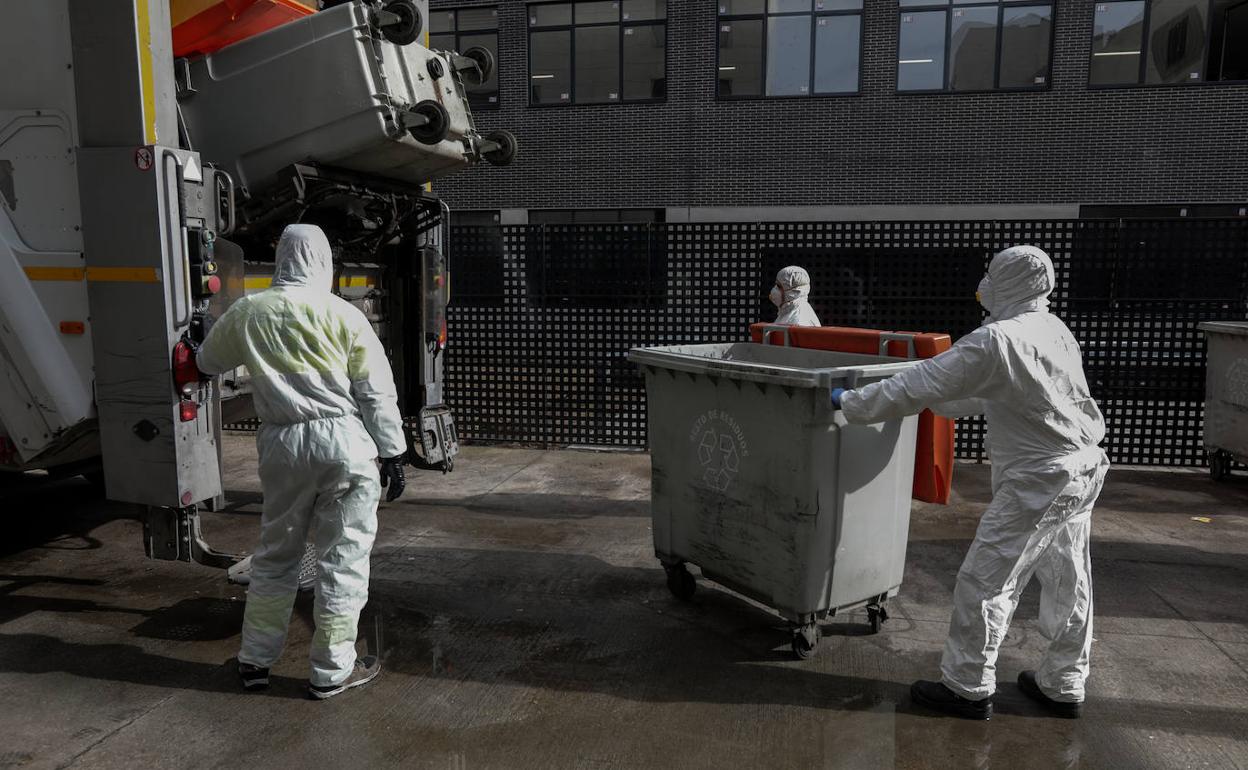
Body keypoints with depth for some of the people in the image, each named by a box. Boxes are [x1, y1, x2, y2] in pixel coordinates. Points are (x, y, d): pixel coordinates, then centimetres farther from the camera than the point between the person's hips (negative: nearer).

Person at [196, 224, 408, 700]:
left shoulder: (247, 313, 7)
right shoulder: (343, 315, -4)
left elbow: (207, 363, 26)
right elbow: (376, 392, -3)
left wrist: (201, 355, 50)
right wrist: (392, 453, 3)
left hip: (282, 445, 4)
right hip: (345, 443, -3)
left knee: (275, 553, 19)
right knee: (342, 558, 6)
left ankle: (255, 660, 30)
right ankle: (331, 670, 16)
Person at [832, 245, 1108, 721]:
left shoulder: (994, 341, -19)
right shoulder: (1055, 330, 9)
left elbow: (919, 386, -17)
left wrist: (850, 402, -8)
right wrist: (940, 403, 27)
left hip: (1039, 479, -9)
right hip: (1084, 468, 9)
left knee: (986, 579, 0)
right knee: (1067, 582, 16)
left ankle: (968, 687, 10)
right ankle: (1063, 685, 29)